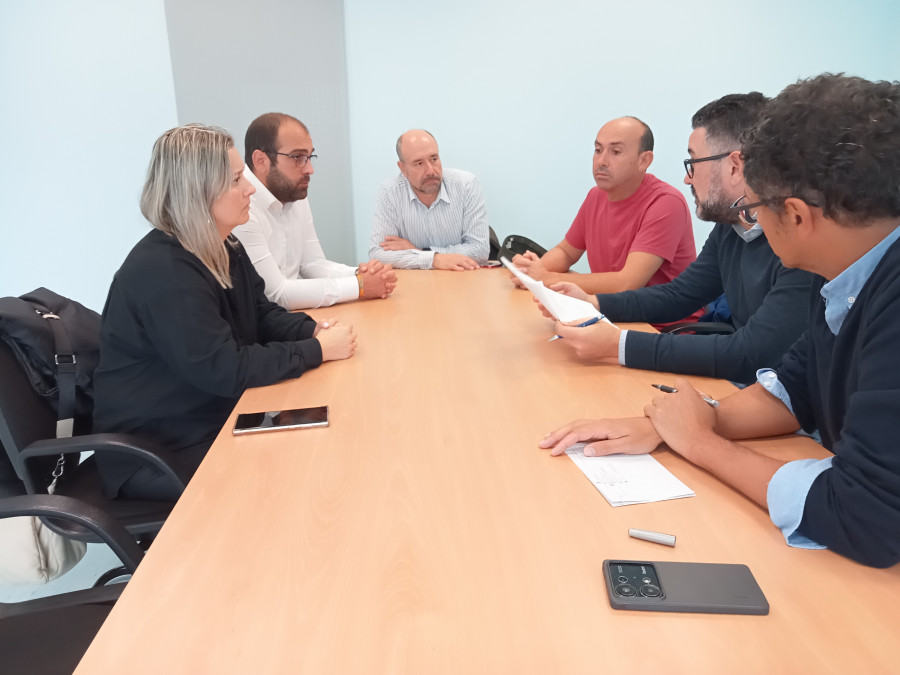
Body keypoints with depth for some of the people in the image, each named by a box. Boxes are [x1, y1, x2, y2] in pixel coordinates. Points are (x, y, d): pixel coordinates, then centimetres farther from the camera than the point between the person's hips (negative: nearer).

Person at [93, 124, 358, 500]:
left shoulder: (225, 249, 3)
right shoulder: (161, 273, -26)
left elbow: (261, 314, 11)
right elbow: (225, 371, -29)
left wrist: (314, 330, -10)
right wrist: (318, 350, -22)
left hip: (215, 415, 8)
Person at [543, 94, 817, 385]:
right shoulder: (729, 227, 3)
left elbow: (751, 356, -29)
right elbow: (678, 295, 12)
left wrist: (619, 344, -29)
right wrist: (590, 303, -2)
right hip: (739, 391, 7)